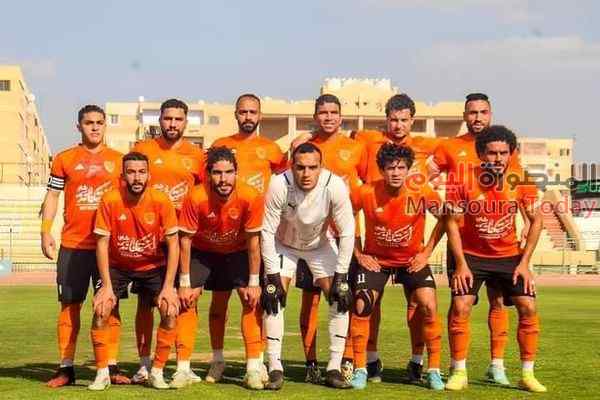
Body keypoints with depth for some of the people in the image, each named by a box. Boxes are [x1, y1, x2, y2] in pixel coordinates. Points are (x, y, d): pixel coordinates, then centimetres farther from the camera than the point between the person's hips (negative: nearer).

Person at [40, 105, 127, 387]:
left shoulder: (119, 160, 9)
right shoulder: (64, 159, 6)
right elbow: (52, 196, 8)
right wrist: (45, 232, -2)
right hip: (72, 244, 0)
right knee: (70, 305, 2)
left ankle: (111, 367, 6)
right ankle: (66, 369, 8)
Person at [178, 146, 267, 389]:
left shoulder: (251, 198, -30)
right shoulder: (196, 198, -31)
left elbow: (253, 240, -18)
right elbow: (185, 239, -19)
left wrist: (254, 282, -14)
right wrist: (184, 282, -17)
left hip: (237, 251, 0)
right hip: (202, 251, 0)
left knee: (252, 301, -10)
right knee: (187, 299, -10)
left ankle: (254, 368, -2)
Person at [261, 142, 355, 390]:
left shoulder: (334, 186, -30)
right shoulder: (279, 186, -32)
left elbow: (347, 233, -21)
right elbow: (267, 232, -23)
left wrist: (341, 276, -21)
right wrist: (272, 276, -22)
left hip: (320, 244, 1)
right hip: (284, 244, -1)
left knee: (340, 299, -9)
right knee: (274, 299, -15)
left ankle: (334, 369, 0)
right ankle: (275, 369, -6)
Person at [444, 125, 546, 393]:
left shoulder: (521, 182, -14)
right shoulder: (465, 182, -19)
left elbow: (536, 221, -3)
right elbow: (452, 222, -10)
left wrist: (524, 263, -7)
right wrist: (461, 264, -14)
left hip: (510, 255, 2)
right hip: (472, 255, -2)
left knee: (528, 308, -7)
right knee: (460, 308, -13)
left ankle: (527, 375, 6)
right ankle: (459, 372, 2)